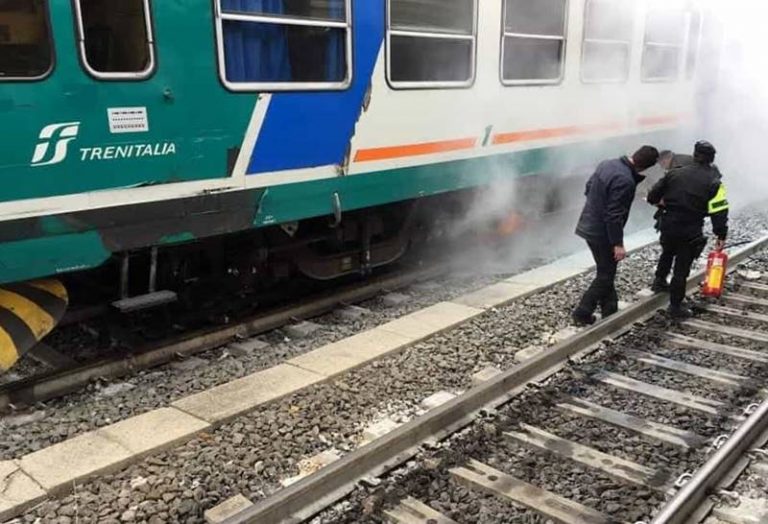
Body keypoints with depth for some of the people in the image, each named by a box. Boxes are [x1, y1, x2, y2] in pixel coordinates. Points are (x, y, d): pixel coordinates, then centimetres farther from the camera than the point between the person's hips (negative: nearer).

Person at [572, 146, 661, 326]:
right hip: (602, 233, -9)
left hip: (589, 226, 9)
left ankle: (610, 311, 29)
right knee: (605, 275, 5)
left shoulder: (607, 164, 1)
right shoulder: (625, 181, -27)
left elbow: (589, 188, 14)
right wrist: (618, 244, -19)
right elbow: (615, 215, -26)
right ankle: (582, 314, 8)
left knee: (607, 272, 19)